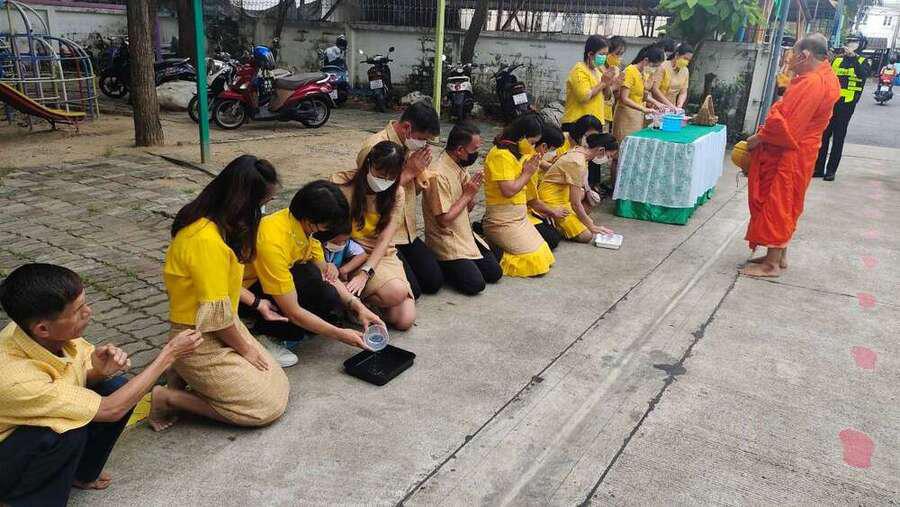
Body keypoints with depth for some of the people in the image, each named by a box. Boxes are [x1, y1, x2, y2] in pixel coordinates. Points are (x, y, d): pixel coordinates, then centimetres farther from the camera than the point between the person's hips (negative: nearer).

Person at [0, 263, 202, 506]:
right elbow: (110, 409, -30)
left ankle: (80, 474, 11)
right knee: (68, 430, -32)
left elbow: (87, 375, -1)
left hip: (45, 435, 7)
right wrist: (169, 354, -26)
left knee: (116, 387, -10)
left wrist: (100, 370, -26)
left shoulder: (54, 333, -20)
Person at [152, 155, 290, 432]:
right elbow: (215, 315, -24)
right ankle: (168, 398, 0)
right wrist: (245, 349, -10)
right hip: (200, 343, -9)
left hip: (223, 329, 9)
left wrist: (257, 303, 16)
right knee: (269, 405, -7)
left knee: (278, 386, 8)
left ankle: (186, 377, 14)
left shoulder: (213, 223, 1)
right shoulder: (206, 239, -29)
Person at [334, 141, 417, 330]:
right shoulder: (342, 184, -10)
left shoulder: (396, 194, -1)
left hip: (382, 255, 4)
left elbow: (385, 239, -11)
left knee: (405, 320, -10)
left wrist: (365, 272, -25)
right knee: (396, 293, -30)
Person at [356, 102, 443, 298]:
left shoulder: (410, 145, 7)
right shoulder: (374, 147, -19)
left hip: (407, 231, 8)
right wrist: (409, 171, -18)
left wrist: (420, 169, -7)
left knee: (435, 282, 5)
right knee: (412, 291, -12)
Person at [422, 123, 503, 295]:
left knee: (494, 273, 4)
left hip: (466, 234, 9)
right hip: (446, 240, -9)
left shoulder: (459, 167, 6)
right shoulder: (438, 174, -23)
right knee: (476, 284, -18)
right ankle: (440, 268, 5)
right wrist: (467, 195, -16)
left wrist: (473, 190, -9)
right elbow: (444, 220, -24)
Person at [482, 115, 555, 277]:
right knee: (536, 261, -13)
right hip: (503, 221, -10)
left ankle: (493, 245, 12)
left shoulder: (515, 152, 12)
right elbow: (509, 190, -24)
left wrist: (531, 169, -2)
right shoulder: (501, 155, -18)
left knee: (543, 254, 9)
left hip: (519, 217, 10)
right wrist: (527, 173, -10)